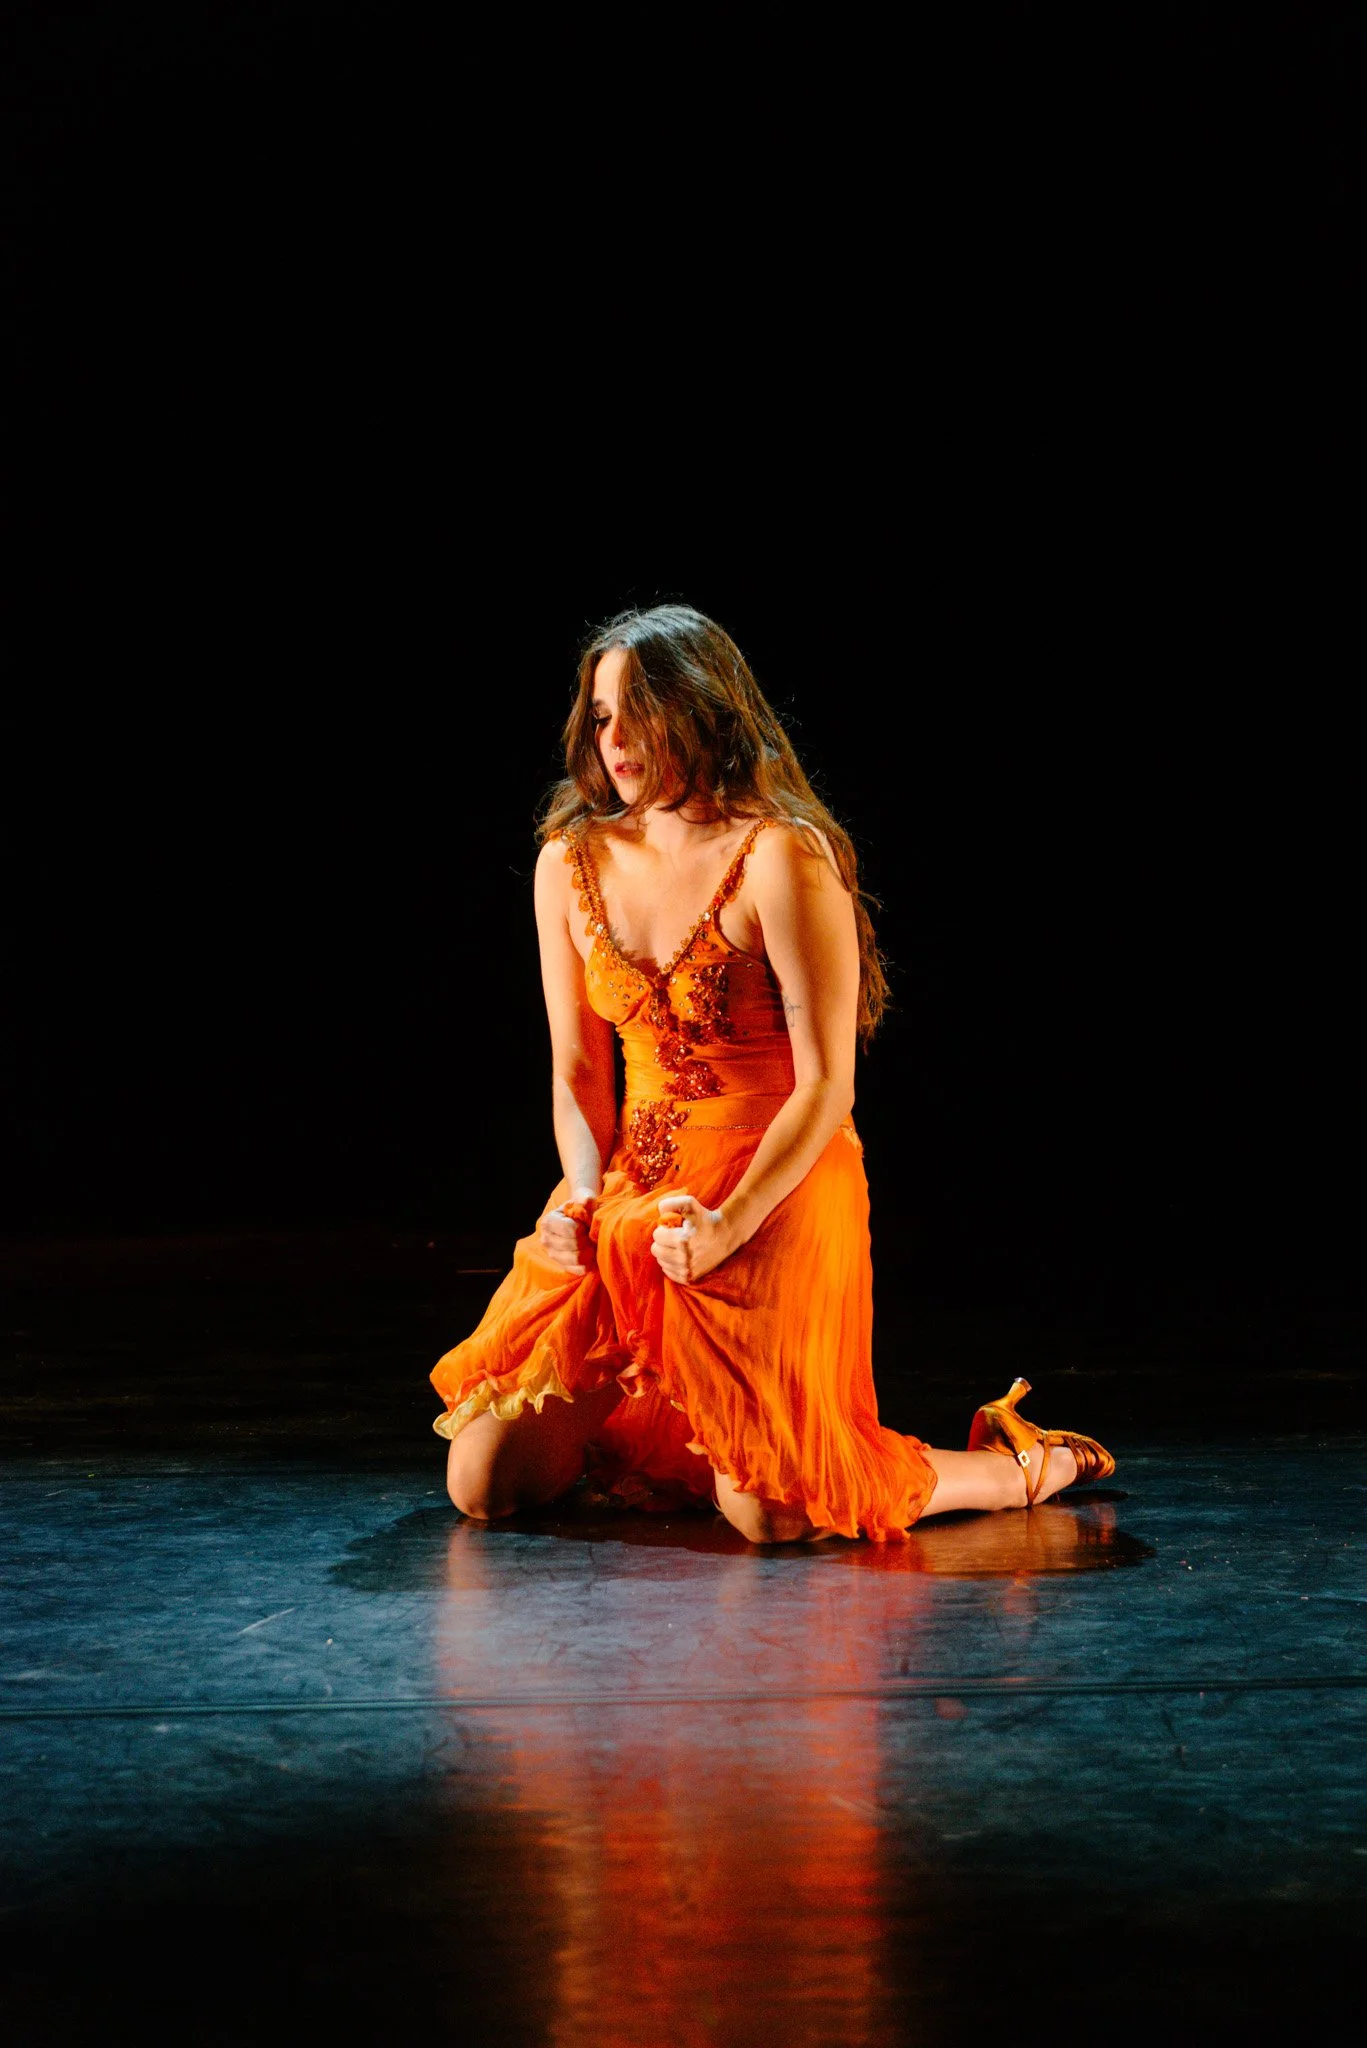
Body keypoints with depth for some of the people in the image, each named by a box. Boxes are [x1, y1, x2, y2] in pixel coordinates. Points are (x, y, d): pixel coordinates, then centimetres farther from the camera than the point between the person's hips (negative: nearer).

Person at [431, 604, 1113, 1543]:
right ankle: (629, 1428, 32)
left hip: (776, 1192, -5)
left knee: (769, 1515, -15)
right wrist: (583, 1199, -7)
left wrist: (726, 1225, -21)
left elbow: (827, 1088, -14)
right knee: (486, 1485, -2)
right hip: (631, 1194, 6)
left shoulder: (780, 858, -13)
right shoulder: (572, 862, 5)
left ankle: (1027, 1465, 12)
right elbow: (579, 1072, 10)